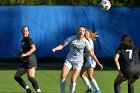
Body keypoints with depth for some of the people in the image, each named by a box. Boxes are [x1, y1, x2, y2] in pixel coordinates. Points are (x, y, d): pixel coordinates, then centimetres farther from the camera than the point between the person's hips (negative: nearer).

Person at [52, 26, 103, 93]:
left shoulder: (85, 42, -10)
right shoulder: (71, 39, -11)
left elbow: (91, 54, -3)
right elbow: (62, 45, -9)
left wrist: (98, 63, -5)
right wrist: (55, 49, -29)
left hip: (78, 61, -1)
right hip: (69, 59, 1)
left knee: (73, 80, -13)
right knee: (63, 75, -15)